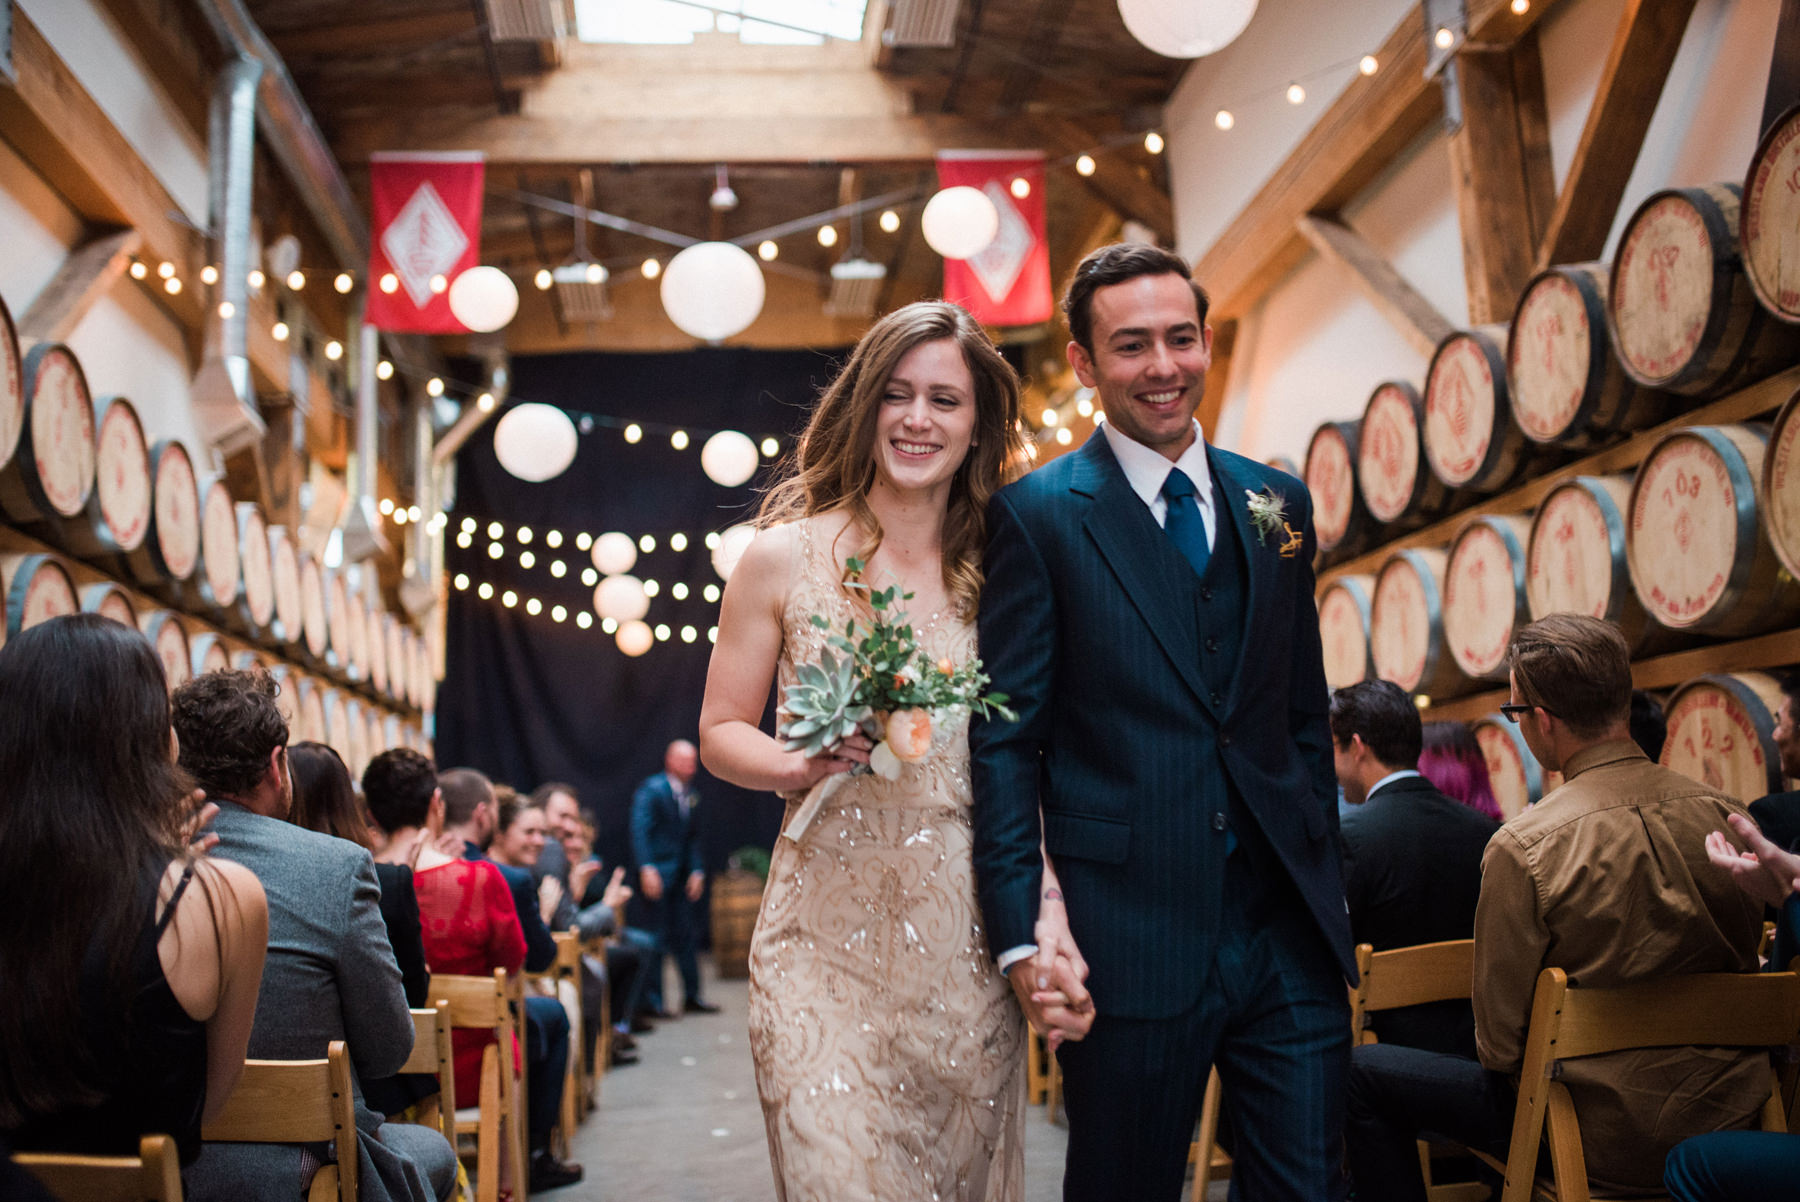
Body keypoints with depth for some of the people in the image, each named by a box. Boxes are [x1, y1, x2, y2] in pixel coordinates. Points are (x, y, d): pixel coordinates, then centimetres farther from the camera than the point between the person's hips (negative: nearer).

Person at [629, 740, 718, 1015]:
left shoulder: (692, 796, 12)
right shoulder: (652, 789, -9)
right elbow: (639, 830, -16)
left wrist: (697, 871, 6)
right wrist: (647, 868, -24)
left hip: (681, 876, 7)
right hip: (657, 874, -7)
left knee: (685, 935, 9)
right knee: (657, 937, -4)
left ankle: (691, 996, 17)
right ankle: (652, 999, 5)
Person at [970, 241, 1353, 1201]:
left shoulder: (1277, 505, 12)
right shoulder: (1037, 515, -3)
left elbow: (1304, 716, 17)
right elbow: (1005, 738, -5)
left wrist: (1328, 891, 13)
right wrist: (1023, 930, -12)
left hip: (1289, 936, 4)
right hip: (1130, 940, -4)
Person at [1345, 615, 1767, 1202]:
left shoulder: (1524, 846, -21)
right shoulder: (1723, 816, -6)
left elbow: (1499, 1039, -14)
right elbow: (1744, 967, 9)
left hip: (1605, 1138, -6)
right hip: (1726, 1116, 6)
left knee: (1365, 1072, 6)